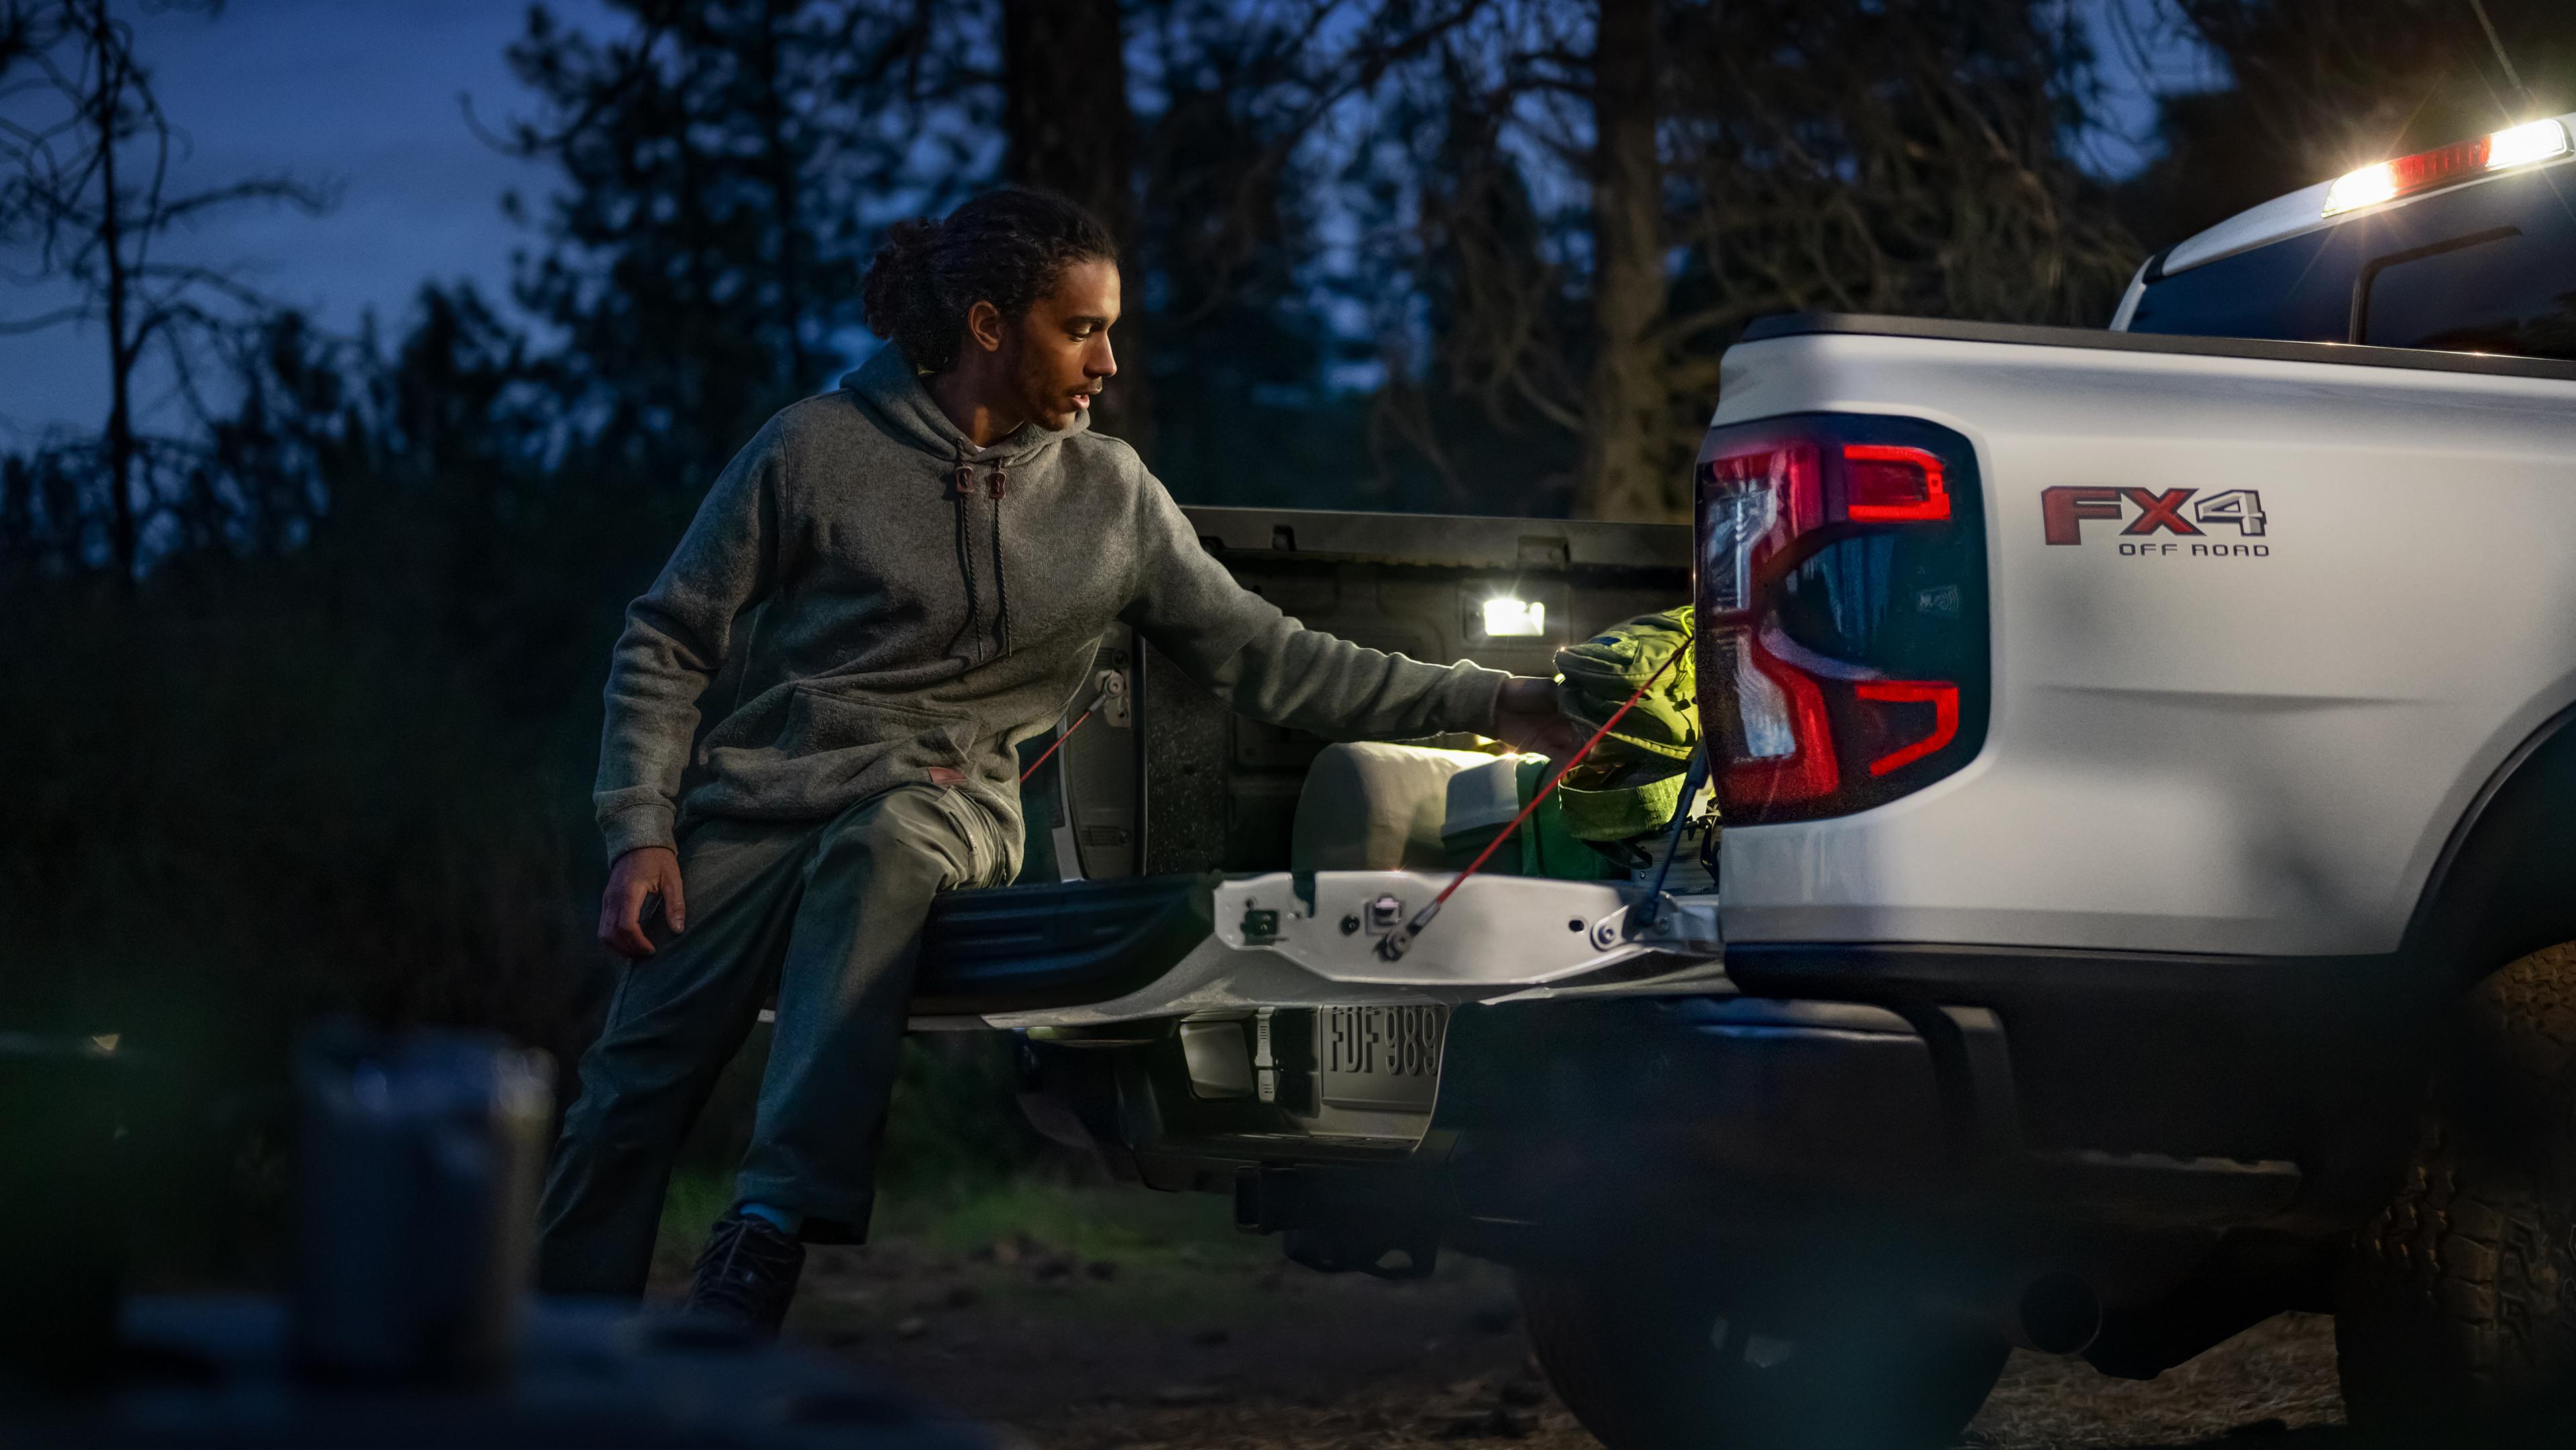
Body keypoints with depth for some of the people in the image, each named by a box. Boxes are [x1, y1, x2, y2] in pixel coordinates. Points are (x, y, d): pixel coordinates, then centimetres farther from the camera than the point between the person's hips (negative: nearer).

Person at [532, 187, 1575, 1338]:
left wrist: (1493, 706, 3)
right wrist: (641, 832, -7)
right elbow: (668, 643, 5)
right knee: (633, 1094, -12)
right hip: (758, 799, 0)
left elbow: (1268, 658, 9)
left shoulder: (1108, 496, 8)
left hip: (942, 801, 1)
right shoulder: (816, 450, 0)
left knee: (879, 851, -36)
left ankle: (769, 1233, -40)